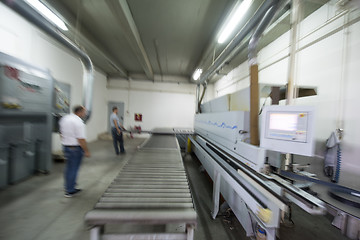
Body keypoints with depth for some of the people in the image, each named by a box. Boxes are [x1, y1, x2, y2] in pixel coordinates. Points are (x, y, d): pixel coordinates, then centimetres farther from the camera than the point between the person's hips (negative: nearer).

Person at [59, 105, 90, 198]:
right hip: (75, 148, -9)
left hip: (65, 146, 9)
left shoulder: (64, 118, 7)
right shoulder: (78, 122, -21)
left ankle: (68, 187, 36)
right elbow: (81, 139, -23)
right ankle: (69, 191, 18)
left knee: (68, 167, 21)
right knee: (74, 169, 5)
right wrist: (86, 151, -17)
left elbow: (61, 133, 17)